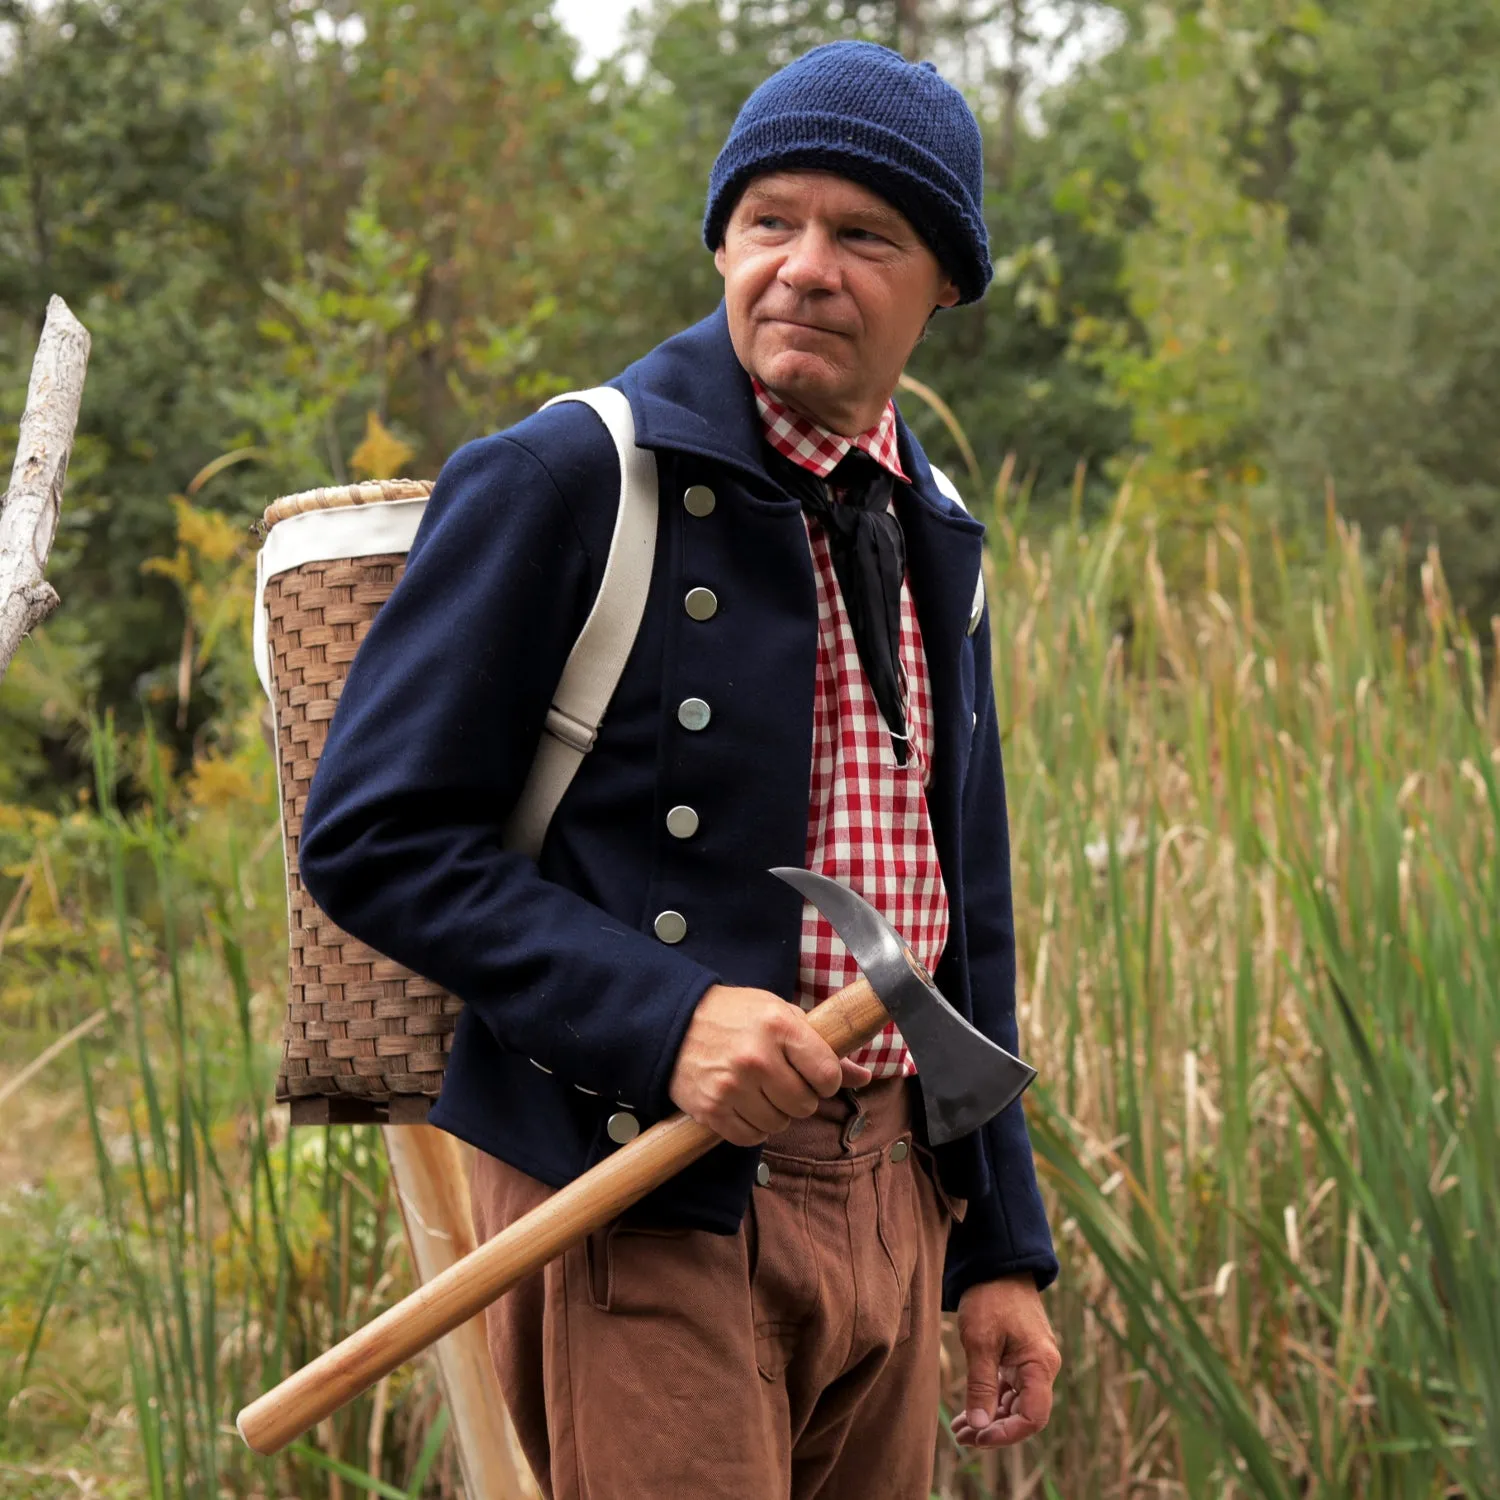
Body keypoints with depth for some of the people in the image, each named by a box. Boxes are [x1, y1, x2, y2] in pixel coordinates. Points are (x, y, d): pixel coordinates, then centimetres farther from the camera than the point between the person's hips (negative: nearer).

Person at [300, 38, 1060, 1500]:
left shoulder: (932, 536, 14)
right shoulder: (561, 482, -9)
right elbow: (370, 834, -12)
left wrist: (1001, 1245, 16)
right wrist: (660, 1015, -23)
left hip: (889, 1201, 7)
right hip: (647, 1210, -7)